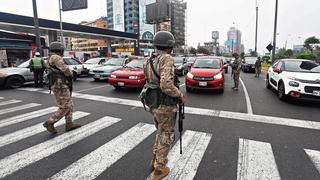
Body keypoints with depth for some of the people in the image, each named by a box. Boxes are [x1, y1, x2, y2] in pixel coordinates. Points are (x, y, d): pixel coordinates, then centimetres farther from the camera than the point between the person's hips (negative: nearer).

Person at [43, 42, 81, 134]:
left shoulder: (51, 60, 20)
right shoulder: (56, 57, -13)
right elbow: (65, 69, -19)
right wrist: (70, 74, 1)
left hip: (59, 86, 10)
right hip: (60, 87, -10)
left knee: (69, 105, 12)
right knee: (64, 108, -6)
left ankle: (69, 124, 17)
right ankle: (49, 123, 3)